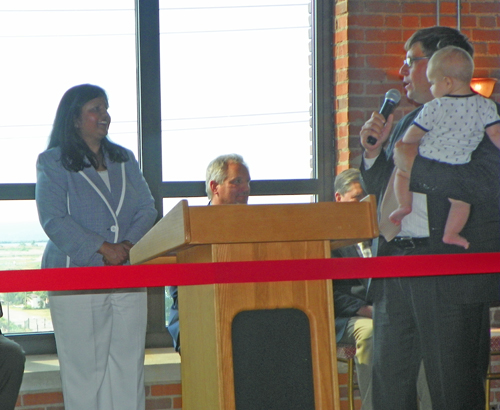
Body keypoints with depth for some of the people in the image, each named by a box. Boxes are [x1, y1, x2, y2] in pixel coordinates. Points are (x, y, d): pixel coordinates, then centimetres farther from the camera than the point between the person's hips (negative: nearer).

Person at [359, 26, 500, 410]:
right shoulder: (407, 123, 20)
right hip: (394, 266, 8)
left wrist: (416, 164, -17)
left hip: (451, 274, -8)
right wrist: (373, 151, 8)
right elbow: (381, 189, 27)